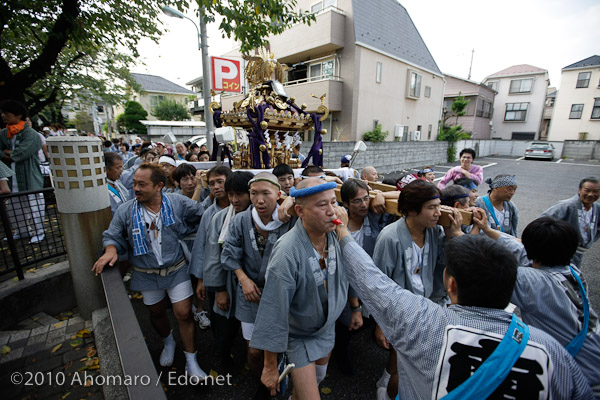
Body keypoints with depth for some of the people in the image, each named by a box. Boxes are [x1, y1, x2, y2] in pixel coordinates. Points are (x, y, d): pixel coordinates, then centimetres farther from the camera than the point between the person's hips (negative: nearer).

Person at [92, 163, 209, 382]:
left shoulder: (178, 203, -12)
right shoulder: (125, 211, -7)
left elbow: (202, 214, -2)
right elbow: (112, 236, 1)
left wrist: (183, 232, -10)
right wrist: (111, 250, -18)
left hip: (177, 269, -2)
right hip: (147, 274, 3)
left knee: (183, 313, -1)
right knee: (156, 313, 21)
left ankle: (191, 361, 21)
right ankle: (168, 342, 54)